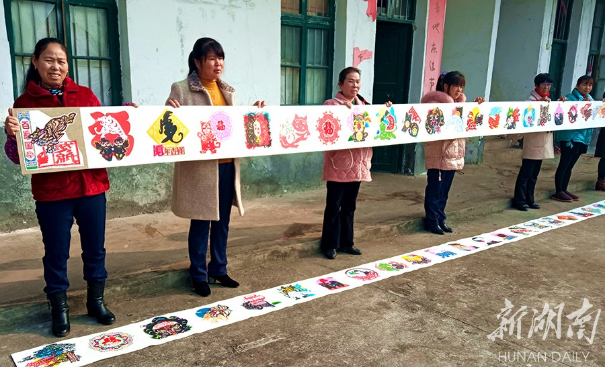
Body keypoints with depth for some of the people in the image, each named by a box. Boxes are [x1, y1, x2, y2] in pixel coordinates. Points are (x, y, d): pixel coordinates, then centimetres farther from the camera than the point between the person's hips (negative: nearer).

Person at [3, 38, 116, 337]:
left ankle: (96, 301, 29)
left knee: (95, 249, 12)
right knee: (56, 254, 8)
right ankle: (59, 309, 26)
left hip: (92, 186, 2)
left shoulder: (85, 95, 7)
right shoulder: (24, 103, 0)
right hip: (51, 192, -2)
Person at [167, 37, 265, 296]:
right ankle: (199, 275, 19)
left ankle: (218, 270, 29)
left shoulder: (228, 91, 12)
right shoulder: (181, 90, -6)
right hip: (199, 167, -6)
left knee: (222, 221, 14)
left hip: (227, 165, 6)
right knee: (201, 223, 3)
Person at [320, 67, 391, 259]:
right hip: (338, 165, -6)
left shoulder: (364, 105, 12)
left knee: (349, 206, 14)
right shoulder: (331, 104, -8)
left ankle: (346, 242, 25)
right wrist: (343, 108, -29)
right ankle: (330, 245, 12)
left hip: (358, 164, 6)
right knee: (334, 206, 1)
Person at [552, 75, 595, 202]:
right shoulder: (570, 98, -8)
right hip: (570, 136, -7)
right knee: (564, 164, -4)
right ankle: (558, 192, 2)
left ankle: (564, 190, 20)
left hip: (583, 137, 7)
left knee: (570, 166, 12)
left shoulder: (591, 100, 14)